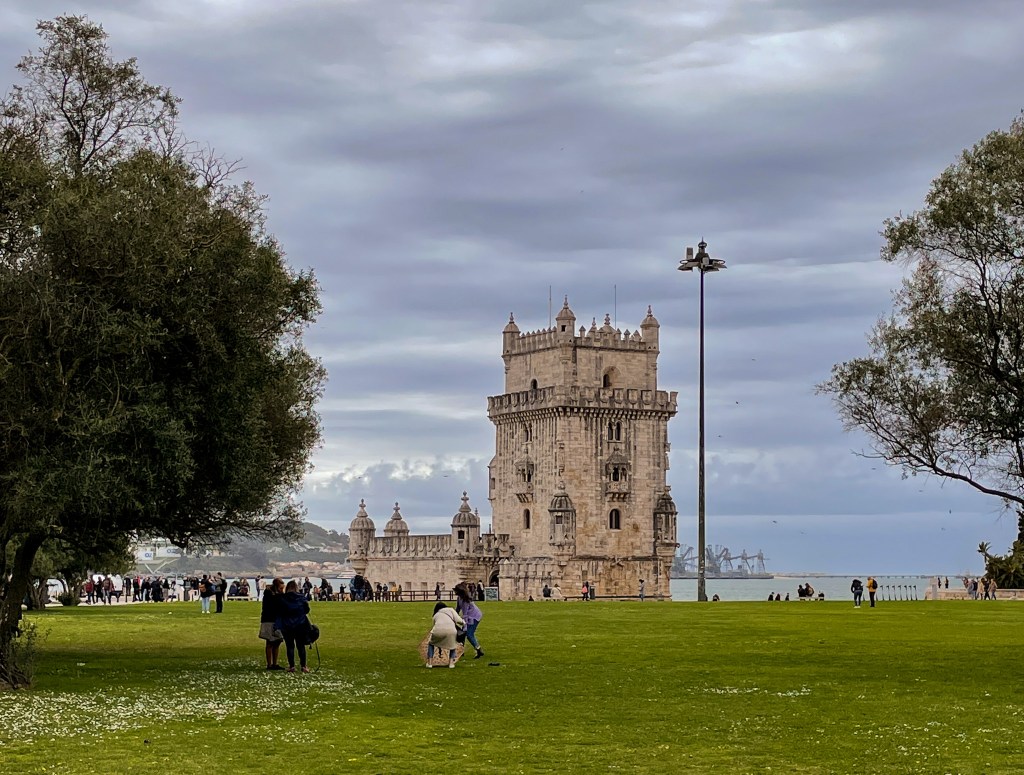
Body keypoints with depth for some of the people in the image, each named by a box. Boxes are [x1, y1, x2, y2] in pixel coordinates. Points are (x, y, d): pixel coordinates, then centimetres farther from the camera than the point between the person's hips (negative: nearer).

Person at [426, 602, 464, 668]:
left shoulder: (435, 615, 35)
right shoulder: (450, 610, 29)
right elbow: (458, 620, 12)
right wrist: (463, 622, 34)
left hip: (438, 630, 1)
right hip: (451, 630, -1)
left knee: (431, 644, 30)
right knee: (452, 646, 28)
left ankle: (430, 663, 18)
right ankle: (451, 662, 10)